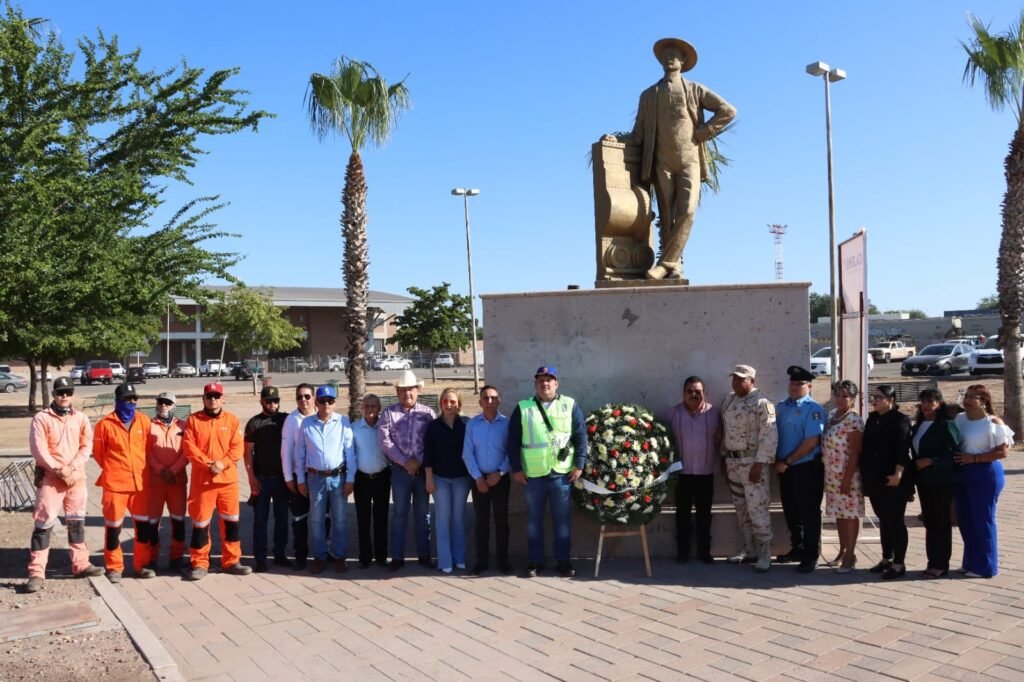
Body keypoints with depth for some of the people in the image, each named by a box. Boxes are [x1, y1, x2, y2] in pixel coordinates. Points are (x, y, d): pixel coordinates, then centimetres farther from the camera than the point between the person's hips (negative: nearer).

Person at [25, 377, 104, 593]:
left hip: (77, 478, 4)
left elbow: (86, 446, 2)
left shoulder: (81, 418, 8)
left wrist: (72, 467, -12)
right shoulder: (41, 418, -4)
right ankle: (36, 573, -2)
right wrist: (59, 470, -16)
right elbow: (38, 450, -11)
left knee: (77, 522, 13)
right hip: (50, 478, -4)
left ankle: (80, 565, 24)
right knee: (43, 524, -6)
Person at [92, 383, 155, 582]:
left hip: (140, 482, 3)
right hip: (115, 483, -3)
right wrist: (113, 470, 9)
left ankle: (142, 565, 20)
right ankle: (114, 568, 16)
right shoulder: (105, 424, -7)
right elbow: (98, 452, 2)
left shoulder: (144, 421, 3)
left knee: (143, 523, 8)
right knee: (113, 525, 3)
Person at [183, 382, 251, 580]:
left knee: (231, 521, 6)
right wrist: (208, 463, -17)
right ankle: (200, 564, 15)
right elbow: (188, 447, -8)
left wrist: (223, 463, -17)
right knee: (200, 522, 4)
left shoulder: (232, 420, 4)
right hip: (202, 480, -1)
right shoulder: (193, 420, 1)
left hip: (228, 479, 2)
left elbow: (238, 447, -2)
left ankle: (231, 562, 17)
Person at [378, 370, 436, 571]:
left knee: (423, 513, 8)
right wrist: (405, 462, -11)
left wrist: (419, 461, -12)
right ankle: (397, 556, 13)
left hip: (423, 469, 1)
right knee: (399, 513, 6)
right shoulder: (389, 413, 2)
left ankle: (424, 554, 17)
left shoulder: (428, 413, 3)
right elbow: (384, 442, -7)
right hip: (400, 469, 0)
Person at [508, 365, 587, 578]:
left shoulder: (570, 405, 4)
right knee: (534, 518, 9)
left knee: (562, 518, 6)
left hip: (561, 472, 0)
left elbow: (581, 436, 3)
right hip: (533, 474, 1)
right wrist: (516, 469, -2)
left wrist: (579, 465, -3)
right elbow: (513, 441, 3)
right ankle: (535, 561, 19)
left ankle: (563, 560, 17)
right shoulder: (523, 408, 4)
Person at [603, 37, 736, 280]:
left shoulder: (695, 90, 12)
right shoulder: (648, 95, 16)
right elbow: (639, 135, 10)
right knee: (667, 218, -3)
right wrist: (617, 139, -8)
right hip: (662, 163, 2)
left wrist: (702, 133, -2)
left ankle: (665, 263, -16)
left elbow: (728, 110, 7)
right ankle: (673, 267, 0)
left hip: (689, 161, -1)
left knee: (687, 211, -18)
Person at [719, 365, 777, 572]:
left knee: (757, 509, -7)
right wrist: (725, 458, 16)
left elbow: (769, 436, -18)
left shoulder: (761, 403, -13)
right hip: (732, 461, 8)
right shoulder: (728, 400, 11)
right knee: (740, 508, 14)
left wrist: (759, 464, -21)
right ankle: (747, 549, 24)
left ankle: (764, 554, 2)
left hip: (752, 462, -8)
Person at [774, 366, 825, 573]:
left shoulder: (813, 409, -14)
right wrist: (777, 461, 1)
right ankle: (797, 548, 33)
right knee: (791, 511, 17)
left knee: (809, 513, 3)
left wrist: (786, 461, -16)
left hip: (807, 468, -7)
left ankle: (810, 556, 15)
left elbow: (811, 442, -20)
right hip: (786, 468, 7)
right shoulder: (781, 407, 9)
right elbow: (775, 434, 14)